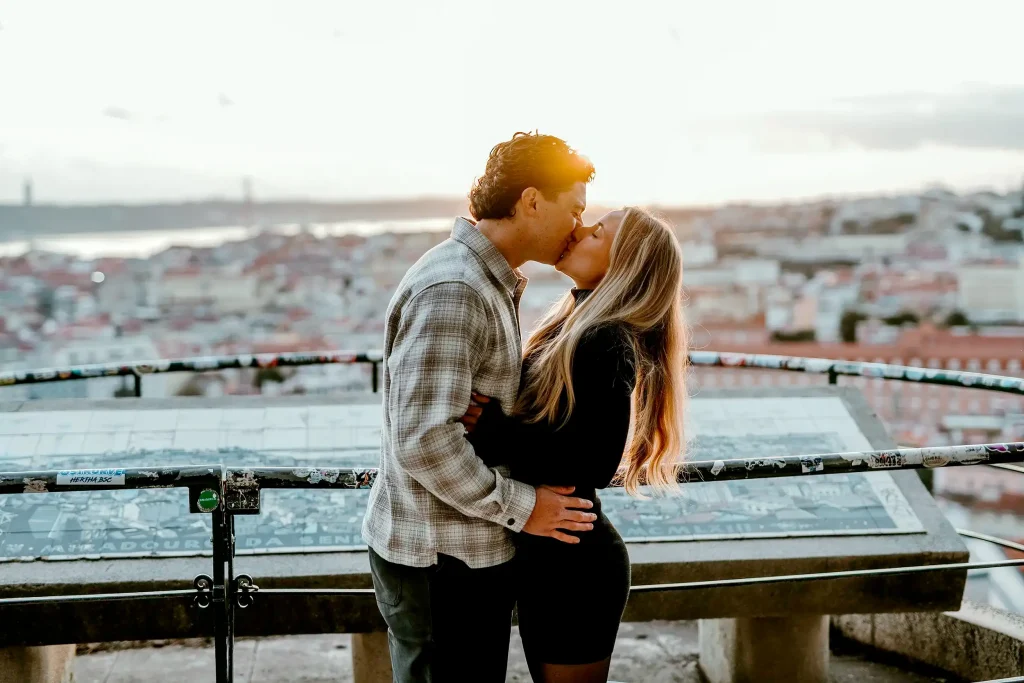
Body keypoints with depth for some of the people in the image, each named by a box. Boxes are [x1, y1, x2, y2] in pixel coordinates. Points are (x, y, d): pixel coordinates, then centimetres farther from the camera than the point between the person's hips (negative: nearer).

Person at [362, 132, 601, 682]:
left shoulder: (492, 284, 14)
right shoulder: (452, 290, -21)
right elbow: (425, 440, -27)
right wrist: (521, 507, -19)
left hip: (468, 551, 10)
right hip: (440, 560, -10)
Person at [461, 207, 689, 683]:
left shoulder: (607, 343, -20)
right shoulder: (573, 327, 8)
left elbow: (595, 463, -26)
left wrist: (493, 432, -26)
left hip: (573, 565, -9)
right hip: (550, 554, 9)